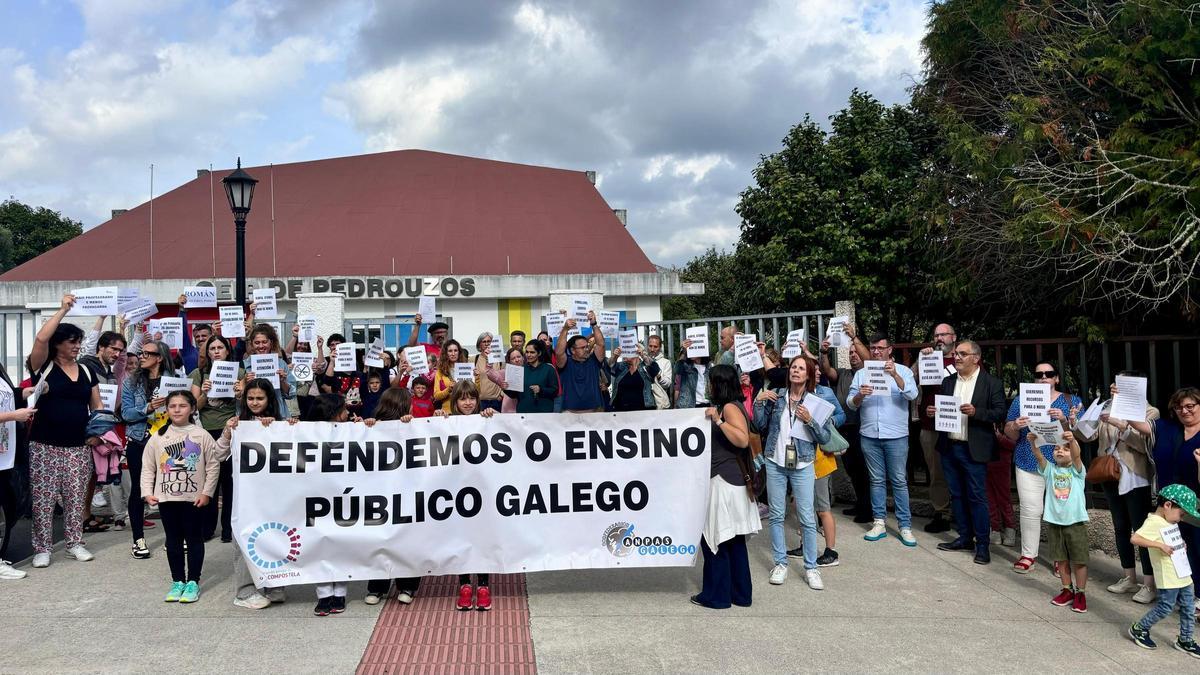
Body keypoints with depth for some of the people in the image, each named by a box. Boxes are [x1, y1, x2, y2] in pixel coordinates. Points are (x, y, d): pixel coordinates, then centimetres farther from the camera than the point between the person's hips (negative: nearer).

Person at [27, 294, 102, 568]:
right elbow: (40, 339, -19)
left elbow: (96, 406, 14)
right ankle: (42, 548, 10)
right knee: (43, 498, 0)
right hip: (45, 445, -4)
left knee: (76, 497, 8)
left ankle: (74, 542, 19)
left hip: (79, 446, 4)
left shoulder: (86, 371, 11)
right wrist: (63, 310, -18)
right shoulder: (43, 367, -1)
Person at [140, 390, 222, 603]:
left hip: (194, 498, -2)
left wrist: (206, 492, -7)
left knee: (194, 539, 5)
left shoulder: (202, 436, -5)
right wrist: (148, 492, -3)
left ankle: (193, 582, 14)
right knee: (173, 540, 11)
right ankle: (178, 581, 22)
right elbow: (148, 467, 6)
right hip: (166, 497, 3)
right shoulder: (158, 437, 2)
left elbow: (213, 466, -3)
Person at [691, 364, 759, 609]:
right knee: (733, 540, 14)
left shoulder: (730, 407, -12)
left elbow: (743, 440, -26)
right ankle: (740, 593, 21)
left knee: (714, 539, -2)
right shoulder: (725, 407, 17)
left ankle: (717, 595, 6)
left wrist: (718, 421, -28)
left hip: (725, 481, -10)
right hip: (730, 481, 10)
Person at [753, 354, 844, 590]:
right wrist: (758, 401, -6)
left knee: (807, 517, -1)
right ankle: (780, 563, 20)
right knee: (776, 515, 8)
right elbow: (760, 425, 6)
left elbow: (825, 437, -5)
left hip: (802, 464, -2)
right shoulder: (777, 395, 4)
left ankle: (811, 567, 11)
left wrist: (809, 420, -20)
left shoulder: (818, 399, -3)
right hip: (775, 462, 3)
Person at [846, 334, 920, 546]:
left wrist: (895, 375, -25)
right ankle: (879, 522, 16)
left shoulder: (902, 371, 2)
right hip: (869, 435, 2)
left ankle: (905, 526, 6)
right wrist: (860, 395, -18)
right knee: (877, 480, 9)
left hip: (896, 435, -2)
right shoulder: (862, 373, 8)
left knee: (899, 481, 1)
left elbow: (913, 395, -13)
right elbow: (850, 403, 4)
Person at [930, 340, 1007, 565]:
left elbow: (1000, 413, -8)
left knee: (977, 497, -3)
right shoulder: (948, 381, 11)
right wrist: (933, 411, -5)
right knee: (957, 495, 12)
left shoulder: (992, 383, -4)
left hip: (974, 450, -5)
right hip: (949, 447, 6)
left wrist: (976, 412, -22)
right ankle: (965, 538, 23)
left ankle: (983, 544, 6)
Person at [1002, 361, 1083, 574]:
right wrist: (1016, 426, -13)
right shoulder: (1021, 400, 10)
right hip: (1029, 463, 1)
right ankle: (1028, 554, 7)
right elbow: (1010, 434, 9)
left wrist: (1064, 420, -18)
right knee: (1030, 510, -5)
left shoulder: (1071, 401, 8)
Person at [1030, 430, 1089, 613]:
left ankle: (1080, 593, 14)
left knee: (1079, 560, 2)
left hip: (1076, 521, -3)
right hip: (1054, 521, 3)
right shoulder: (1050, 469, 6)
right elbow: (1038, 456, -12)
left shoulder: (1077, 470, 0)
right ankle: (1067, 590, 24)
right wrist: (1033, 442, -33)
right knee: (1061, 559, 12)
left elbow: (1076, 455, -21)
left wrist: (1072, 440, -42)